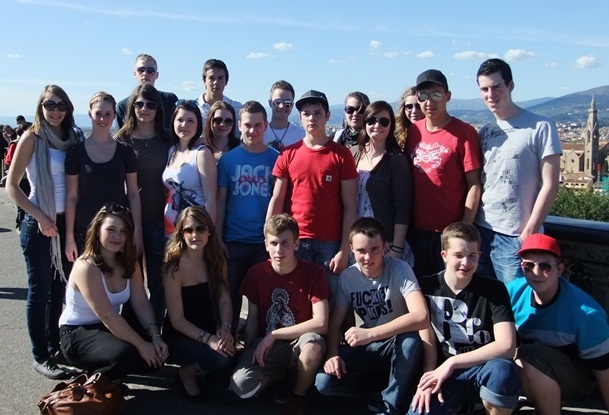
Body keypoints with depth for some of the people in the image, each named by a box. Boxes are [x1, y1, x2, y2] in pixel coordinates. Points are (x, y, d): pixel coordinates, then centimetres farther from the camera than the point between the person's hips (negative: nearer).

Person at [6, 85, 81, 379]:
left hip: (65, 223, 5)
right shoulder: (32, 138, -7)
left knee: (61, 287, 14)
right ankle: (41, 357, 12)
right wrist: (40, 217, -14)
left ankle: (55, 346, 29)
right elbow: (11, 186, -9)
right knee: (40, 290, 2)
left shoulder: (70, 139, 6)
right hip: (39, 224, -5)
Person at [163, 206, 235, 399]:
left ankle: (214, 378, 9)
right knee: (222, 357, -27)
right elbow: (177, 319, -17)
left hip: (209, 330, 5)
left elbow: (224, 300, -3)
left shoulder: (217, 260, -1)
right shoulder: (175, 267, -17)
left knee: (229, 348, -24)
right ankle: (187, 373, 3)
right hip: (179, 336, -5)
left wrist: (225, 329, -22)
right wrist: (208, 339, -28)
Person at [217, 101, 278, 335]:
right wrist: (218, 238, -3)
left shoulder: (275, 159, 2)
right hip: (233, 242, 0)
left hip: (265, 242, 0)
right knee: (230, 297, 9)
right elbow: (220, 201, 2)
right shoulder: (228, 159, 2)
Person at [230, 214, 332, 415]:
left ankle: (299, 395, -4)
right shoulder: (256, 273, -4)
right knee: (241, 386, -25)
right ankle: (278, 372, 11)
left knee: (313, 345, -38)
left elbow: (321, 323, -21)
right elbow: (252, 319, 5)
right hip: (266, 345, 2)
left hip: (299, 345, -2)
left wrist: (273, 335, -20)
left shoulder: (313, 273, -14)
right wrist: (250, 353, -9)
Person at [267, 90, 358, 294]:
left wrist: (344, 250, -8)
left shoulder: (341, 154, -1)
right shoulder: (288, 154, 5)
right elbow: (276, 200, 6)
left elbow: (350, 206, -2)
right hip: (295, 241, 2)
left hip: (330, 244, -1)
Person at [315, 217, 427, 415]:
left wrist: (370, 333, -40)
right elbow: (334, 324, -1)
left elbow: (421, 317, -36)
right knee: (324, 382, -19)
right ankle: (381, 387, 6)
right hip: (367, 347, 3)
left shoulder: (400, 270, -21)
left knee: (411, 340, -38)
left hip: (397, 345, -3)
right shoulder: (347, 277, -7)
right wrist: (333, 354, -21)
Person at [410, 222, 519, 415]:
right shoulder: (427, 287, 0)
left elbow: (506, 346, -16)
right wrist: (430, 377, -18)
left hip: (483, 370, -1)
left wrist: (452, 362, -19)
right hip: (444, 374, 1)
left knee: (503, 369, -36)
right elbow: (427, 341, 0)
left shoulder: (494, 289, -5)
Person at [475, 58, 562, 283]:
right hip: (480, 231, 5)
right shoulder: (484, 132, 12)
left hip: (516, 237, -5)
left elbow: (550, 185, -7)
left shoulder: (540, 127, -5)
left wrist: (528, 233, -10)